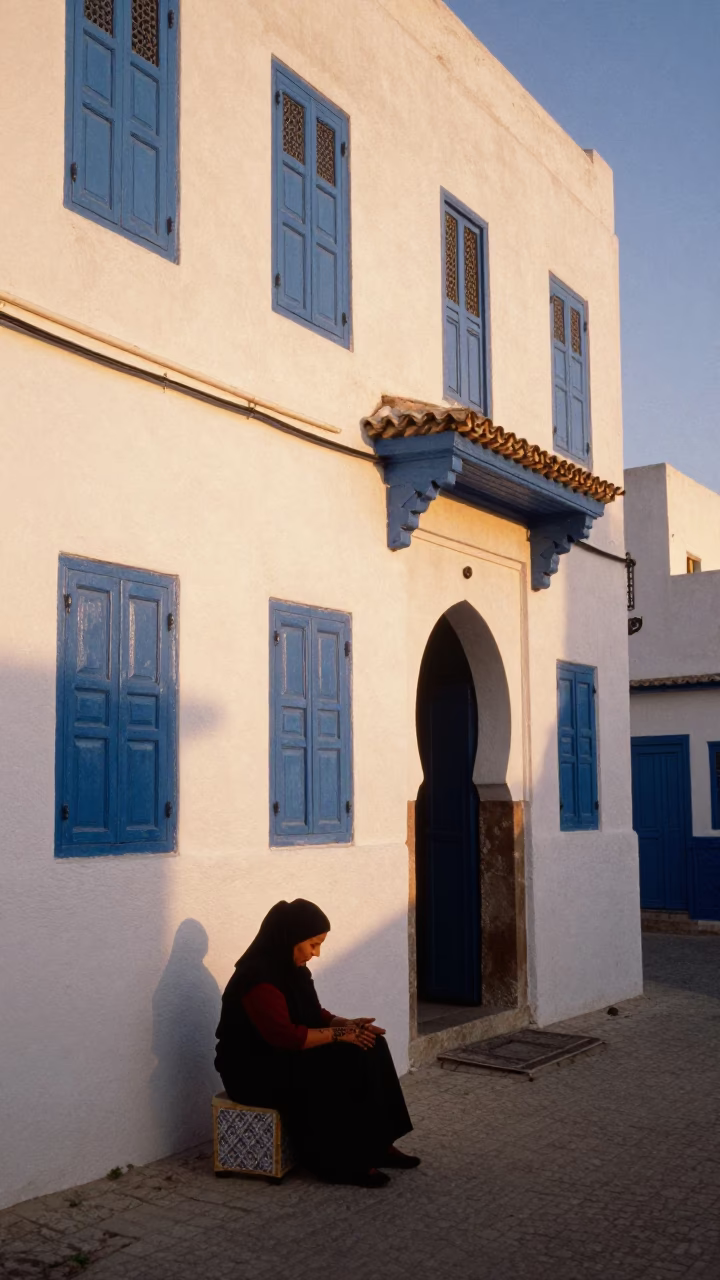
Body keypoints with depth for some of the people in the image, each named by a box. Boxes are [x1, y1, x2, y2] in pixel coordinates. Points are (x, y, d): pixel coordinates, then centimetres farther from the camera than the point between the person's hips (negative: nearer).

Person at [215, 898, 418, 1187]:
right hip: (255, 1069, -9)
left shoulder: (291, 968, 5)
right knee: (339, 1071, -26)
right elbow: (285, 1036, -29)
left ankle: (376, 1144, -3)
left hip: (287, 1056, 9)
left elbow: (313, 1015, 13)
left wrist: (347, 1024, -5)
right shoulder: (258, 977, -24)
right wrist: (339, 1033, -21)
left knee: (367, 1051, -7)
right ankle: (343, 1161, -12)